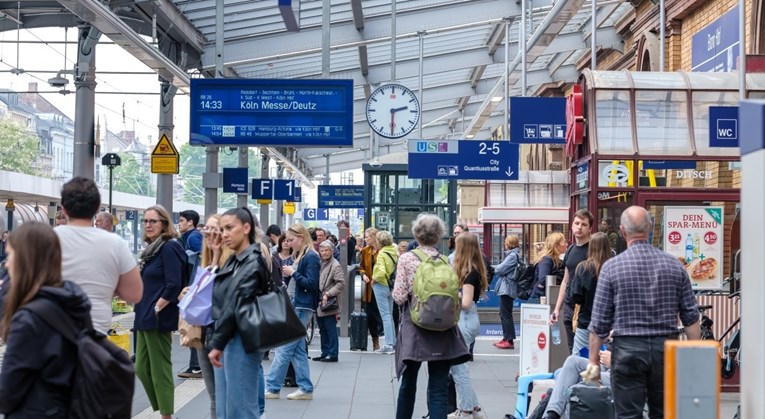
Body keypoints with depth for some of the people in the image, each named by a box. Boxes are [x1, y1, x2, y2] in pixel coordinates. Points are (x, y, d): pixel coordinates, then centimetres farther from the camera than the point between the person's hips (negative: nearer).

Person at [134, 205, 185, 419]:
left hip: (158, 318, -10)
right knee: (142, 368, 12)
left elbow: (174, 285, -20)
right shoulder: (151, 248, 15)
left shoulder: (169, 247, -12)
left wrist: (157, 309, -17)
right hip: (145, 317, 10)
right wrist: (143, 310, 12)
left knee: (160, 369, -4)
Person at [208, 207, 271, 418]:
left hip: (241, 341, -9)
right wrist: (217, 342, 8)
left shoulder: (254, 263, -12)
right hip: (226, 340, 9)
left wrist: (217, 344, -15)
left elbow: (236, 308, -17)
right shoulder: (232, 261, 16)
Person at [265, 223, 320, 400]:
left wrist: (293, 273, -16)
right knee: (297, 349, 9)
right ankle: (305, 389, 13)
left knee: (284, 347, -6)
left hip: (302, 308, -9)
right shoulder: (300, 256, 14)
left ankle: (271, 387, 0)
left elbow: (312, 284, -17)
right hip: (296, 306, 9)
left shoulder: (311, 257, -12)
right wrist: (289, 274, 2)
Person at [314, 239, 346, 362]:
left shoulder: (335, 265, -10)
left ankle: (333, 354, 3)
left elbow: (341, 284, -17)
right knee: (323, 330, 14)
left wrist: (328, 294, -21)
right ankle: (325, 353, 22)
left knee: (331, 329, -3)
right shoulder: (320, 264, 14)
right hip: (319, 303, 8)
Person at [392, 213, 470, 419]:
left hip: (415, 327, -1)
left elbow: (400, 297, -9)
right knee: (438, 388, 0)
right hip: (442, 331, 1)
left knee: (408, 383, 17)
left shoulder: (407, 259, -6)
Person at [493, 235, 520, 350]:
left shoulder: (512, 256, -16)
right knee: (504, 314, 16)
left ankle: (510, 340, -2)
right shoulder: (514, 255, 13)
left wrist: (496, 268, 2)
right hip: (505, 288, 10)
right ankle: (506, 338, 24)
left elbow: (501, 269, -17)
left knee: (506, 314, -5)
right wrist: (499, 268, -2)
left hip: (507, 288, -10)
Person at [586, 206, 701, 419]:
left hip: (627, 348, -3)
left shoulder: (612, 266, -5)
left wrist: (593, 360, 4)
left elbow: (599, 322, -4)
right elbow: (691, 316, 4)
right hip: (666, 348, 3)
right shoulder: (674, 265, 3)